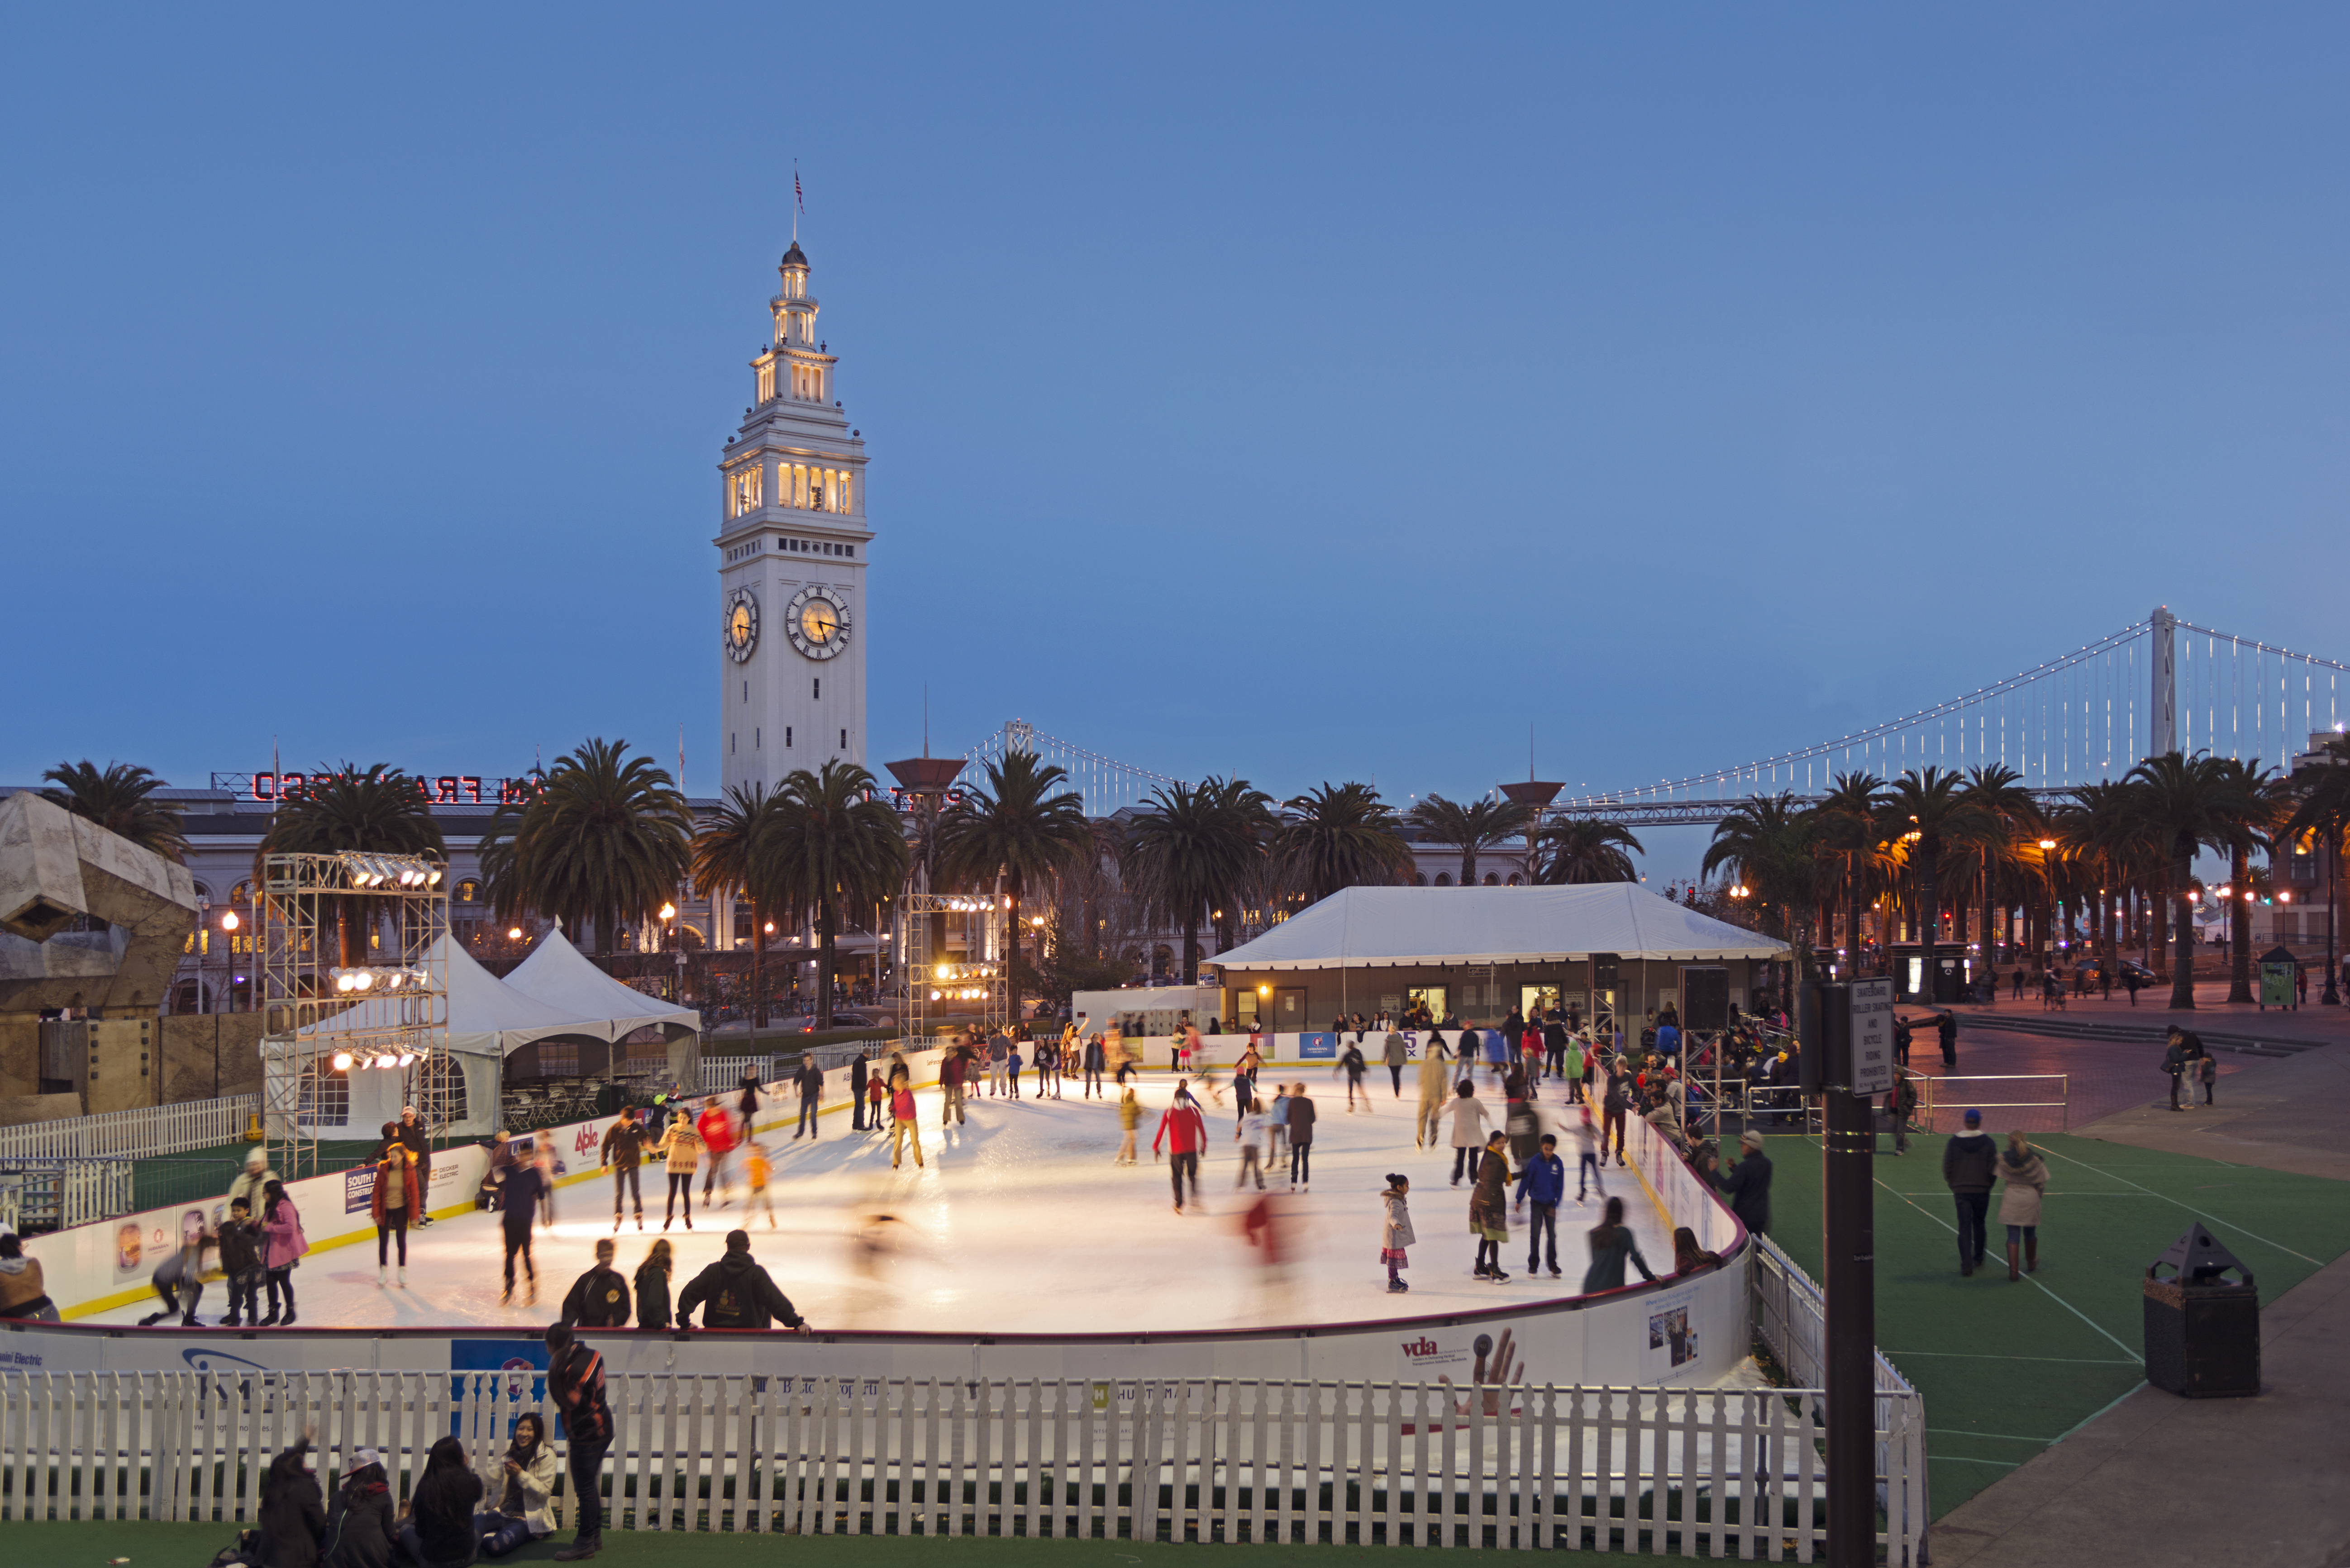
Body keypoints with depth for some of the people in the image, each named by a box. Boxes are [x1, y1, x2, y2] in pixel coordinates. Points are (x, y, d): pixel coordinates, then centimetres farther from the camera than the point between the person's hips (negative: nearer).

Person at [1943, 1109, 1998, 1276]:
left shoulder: (1954, 1143, -4)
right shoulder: (1987, 1143, -5)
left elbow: (1947, 1168, -1)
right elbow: (1993, 1169, -5)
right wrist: (1988, 1186, 10)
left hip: (1961, 1191, -1)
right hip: (1982, 1191, 1)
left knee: (1964, 1227, 0)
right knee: (1979, 1224, 19)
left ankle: (1966, 1264, -10)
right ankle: (1978, 1259, 31)